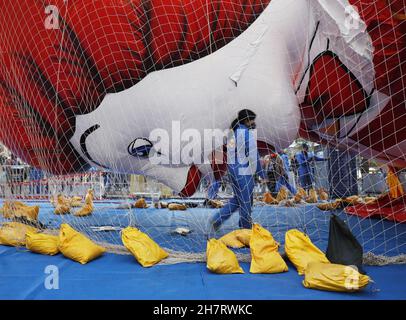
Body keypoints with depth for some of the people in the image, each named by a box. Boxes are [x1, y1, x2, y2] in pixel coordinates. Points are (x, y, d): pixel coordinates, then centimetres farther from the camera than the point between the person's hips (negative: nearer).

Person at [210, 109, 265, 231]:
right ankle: (246, 227, 18)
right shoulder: (247, 133, -13)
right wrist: (260, 173, -9)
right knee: (246, 202, 6)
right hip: (244, 172, -8)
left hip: (232, 170, 8)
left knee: (237, 199, 19)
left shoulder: (233, 133, 12)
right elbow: (253, 155, -15)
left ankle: (218, 219, 12)